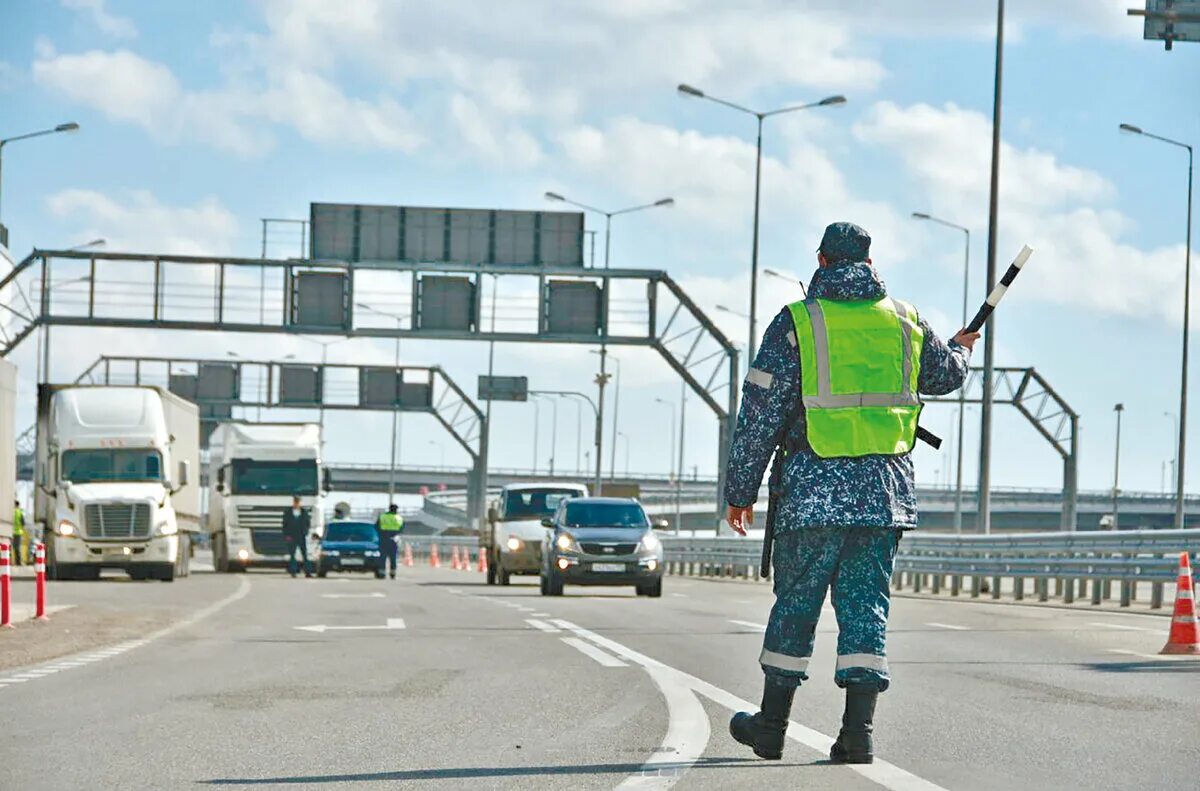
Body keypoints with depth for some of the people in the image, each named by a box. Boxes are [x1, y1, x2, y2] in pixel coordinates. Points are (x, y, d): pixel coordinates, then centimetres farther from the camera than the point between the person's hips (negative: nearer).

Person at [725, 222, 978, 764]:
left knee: (796, 601, 8)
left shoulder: (796, 323, -5)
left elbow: (760, 415, -5)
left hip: (814, 488, -3)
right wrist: (962, 349, 50)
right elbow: (946, 376, 26)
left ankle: (772, 724, 18)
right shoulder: (904, 321, 7)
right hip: (886, 490, 3)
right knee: (865, 603, 4)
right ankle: (859, 731, -5)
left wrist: (741, 490, 3)